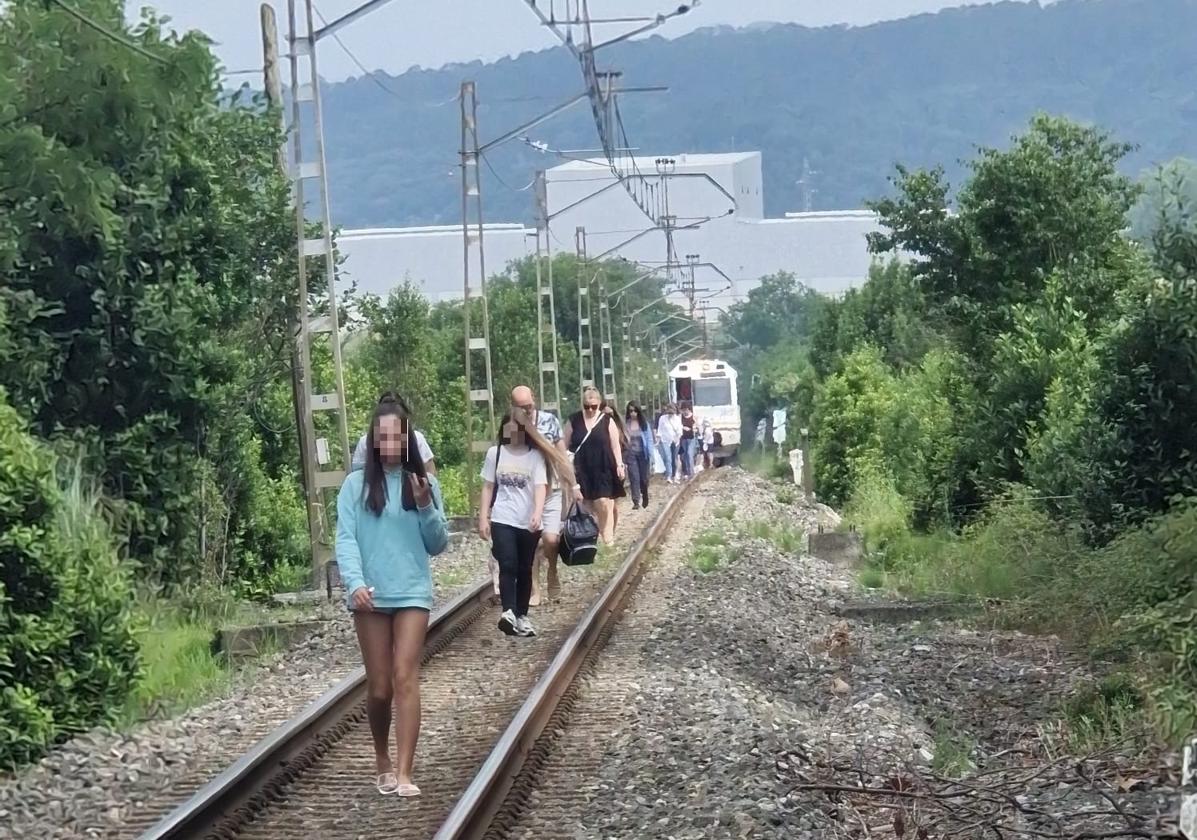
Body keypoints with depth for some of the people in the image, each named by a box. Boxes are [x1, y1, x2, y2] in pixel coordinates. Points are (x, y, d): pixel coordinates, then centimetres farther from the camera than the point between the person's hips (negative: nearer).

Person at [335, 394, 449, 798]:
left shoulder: (423, 483, 5)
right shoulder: (356, 485, 0)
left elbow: (438, 545, 7)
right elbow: (346, 538, -6)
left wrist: (426, 509, -11)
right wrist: (354, 582, -22)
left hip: (412, 593, 0)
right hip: (370, 596, 0)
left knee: (405, 678, -11)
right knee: (379, 687, 5)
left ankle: (404, 773, -15)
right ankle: (382, 760, 28)